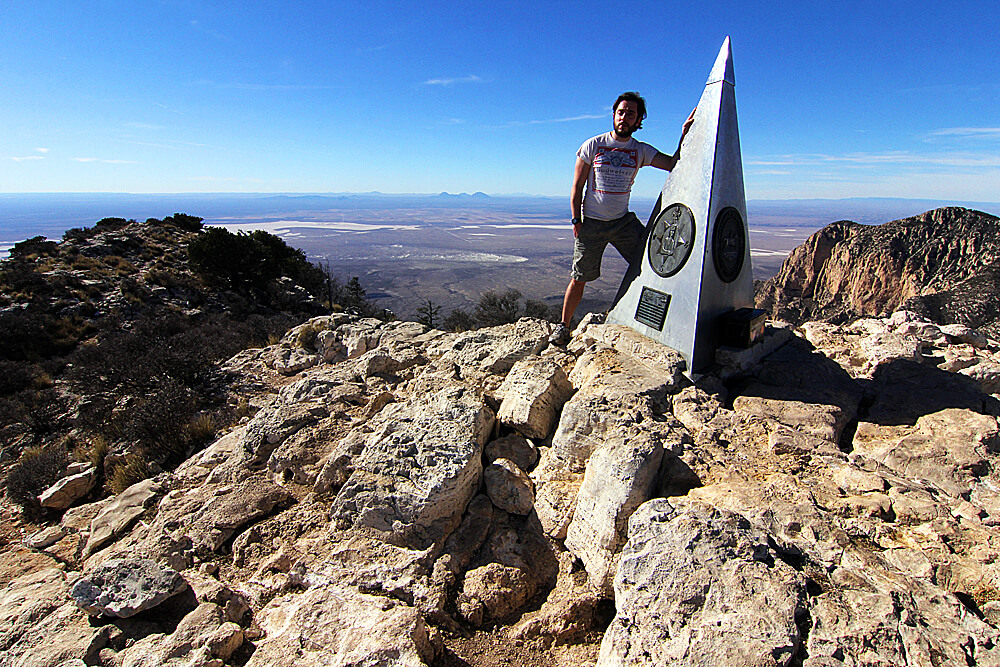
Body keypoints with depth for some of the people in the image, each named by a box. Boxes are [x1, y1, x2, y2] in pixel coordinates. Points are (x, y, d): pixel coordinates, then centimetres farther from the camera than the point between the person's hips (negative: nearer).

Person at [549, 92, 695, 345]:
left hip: (624, 220, 3)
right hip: (591, 223, -3)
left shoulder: (641, 151, 5)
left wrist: (685, 134, -18)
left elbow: (675, 164, -6)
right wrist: (576, 220, -8)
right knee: (579, 278, 0)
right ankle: (563, 325, 16)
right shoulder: (593, 145, -1)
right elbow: (577, 186, -1)